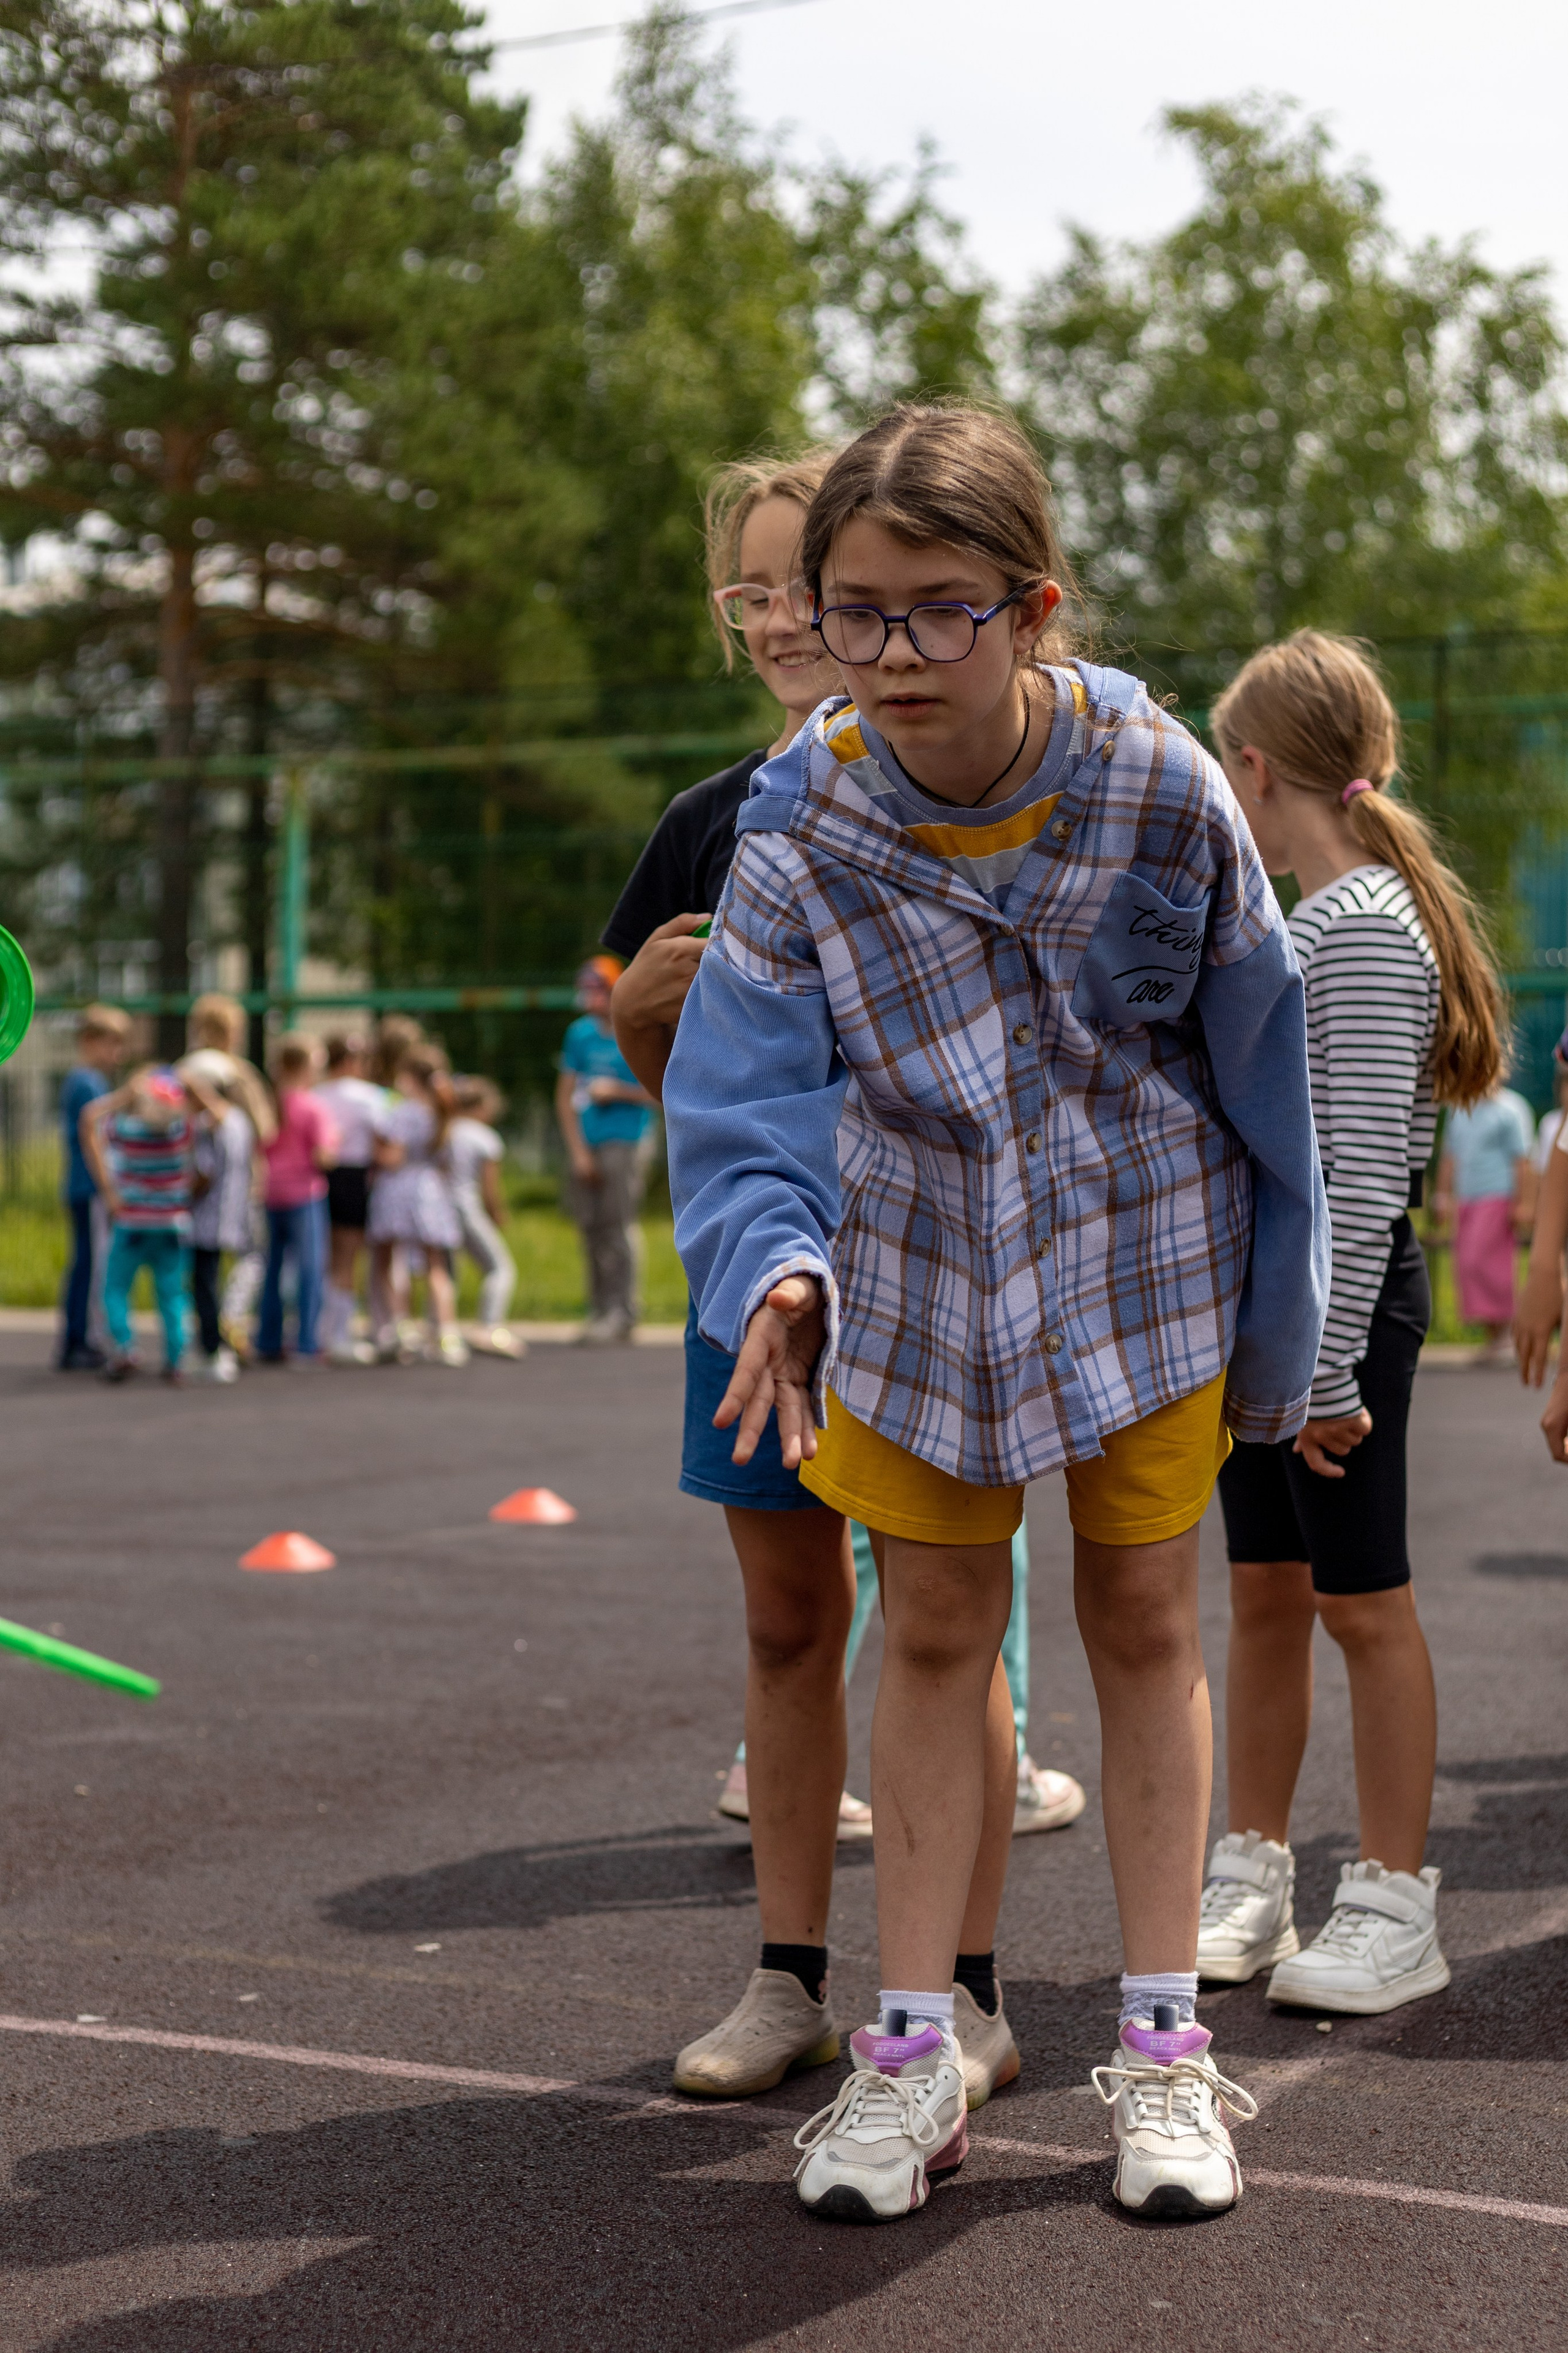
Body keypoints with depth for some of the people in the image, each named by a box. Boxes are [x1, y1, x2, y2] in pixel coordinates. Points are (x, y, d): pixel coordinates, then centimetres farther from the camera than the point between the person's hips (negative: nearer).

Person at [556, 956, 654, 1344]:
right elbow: (565, 1096, 11)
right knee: (590, 1227, 4)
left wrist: (617, 1091, -10)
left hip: (625, 1142, -5)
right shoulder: (580, 1033, 8)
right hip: (586, 1145, 5)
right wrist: (578, 1151, 3)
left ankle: (621, 1312, -6)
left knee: (618, 1225, -10)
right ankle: (600, 1309, 12)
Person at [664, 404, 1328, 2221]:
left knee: (1143, 1623, 8)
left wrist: (1276, 1328, -2)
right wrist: (777, 1267, -39)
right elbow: (745, 1093, -17)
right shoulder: (803, 824, -18)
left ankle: (1162, 2045, 19)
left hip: (1143, 1252, -1)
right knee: (935, 1630, 8)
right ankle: (912, 2050, 17)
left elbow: (1258, 1061, -8)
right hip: (917, 1268, 1)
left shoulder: (1160, 790, -20)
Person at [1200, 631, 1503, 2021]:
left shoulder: (1370, 928, -16)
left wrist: (1329, 1362, -23)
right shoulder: (1299, 923, 14)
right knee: (1266, 1593, 12)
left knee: (1362, 1599, -1)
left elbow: (1363, 1173, -21)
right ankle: (1253, 1880, 21)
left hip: (1345, 1298, -9)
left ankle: (1397, 1908, 9)